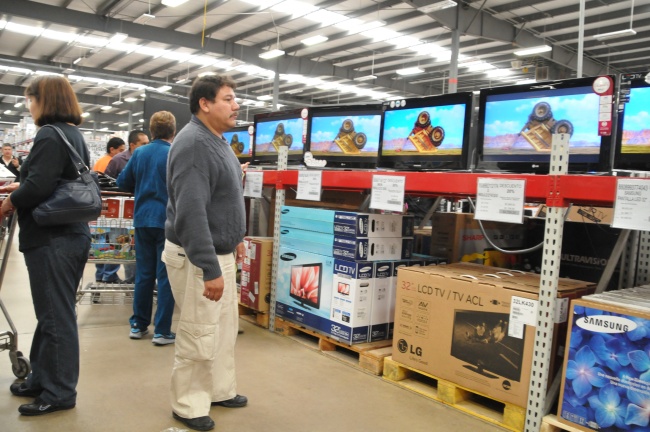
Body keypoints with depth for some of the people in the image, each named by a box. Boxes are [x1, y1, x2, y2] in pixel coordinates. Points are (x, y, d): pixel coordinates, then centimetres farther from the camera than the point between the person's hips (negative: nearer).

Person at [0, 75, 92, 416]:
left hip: (51, 238, -10)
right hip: (71, 234, 10)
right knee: (54, 312, 18)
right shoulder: (74, 134, 14)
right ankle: (43, 378, 32)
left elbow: (38, 186, -24)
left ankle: (60, 393, 12)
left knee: (55, 315, 0)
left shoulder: (49, 136, -15)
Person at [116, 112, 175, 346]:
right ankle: (162, 331, 5)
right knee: (166, 277, 1)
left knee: (144, 274, 14)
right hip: (168, 221, -5)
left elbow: (122, 182, 10)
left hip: (143, 220, 5)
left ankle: (138, 325, 23)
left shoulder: (139, 153, 5)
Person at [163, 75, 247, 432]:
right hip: (197, 257, -10)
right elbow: (191, 212, -28)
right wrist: (209, 269, -28)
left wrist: (234, 237, 22)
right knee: (199, 336, 3)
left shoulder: (216, 140, 11)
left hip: (218, 251, 10)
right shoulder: (194, 143, -22)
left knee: (224, 328, 19)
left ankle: (221, 390, 35)